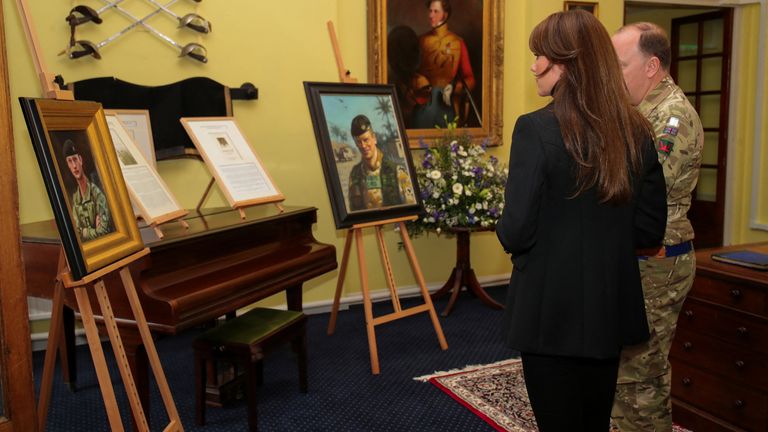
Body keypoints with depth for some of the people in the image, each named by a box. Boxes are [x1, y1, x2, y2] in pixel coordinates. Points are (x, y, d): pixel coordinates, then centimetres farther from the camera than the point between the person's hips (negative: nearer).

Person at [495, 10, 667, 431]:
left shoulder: (536, 128, -17)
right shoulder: (635, 132, 1)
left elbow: (516, 232, -19)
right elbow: (651, 229, 4)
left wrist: (506, 230, 3)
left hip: (551, 312, -6)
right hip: (610, 309, 6)